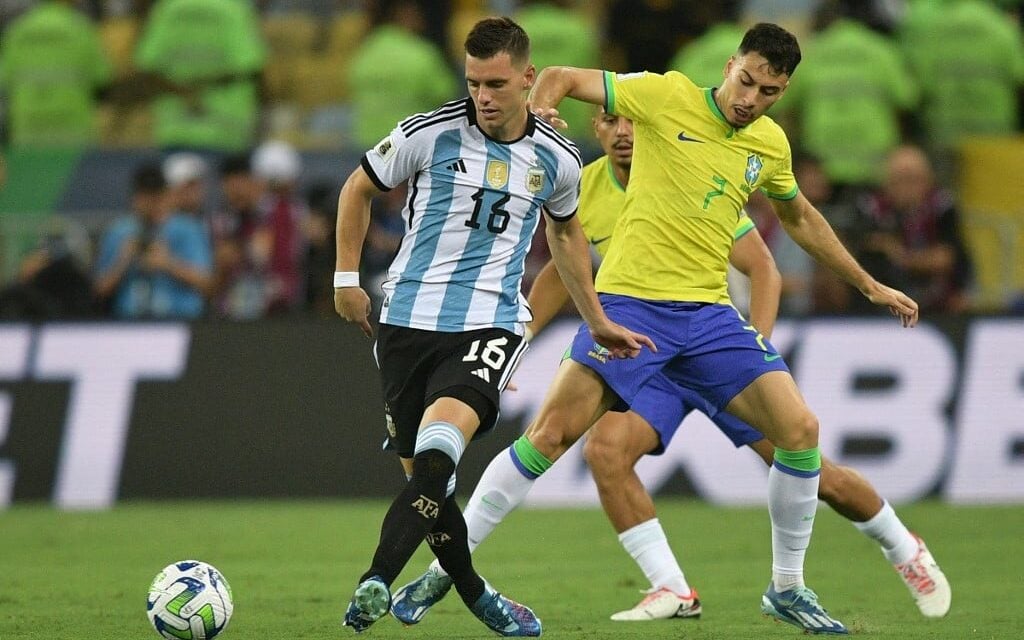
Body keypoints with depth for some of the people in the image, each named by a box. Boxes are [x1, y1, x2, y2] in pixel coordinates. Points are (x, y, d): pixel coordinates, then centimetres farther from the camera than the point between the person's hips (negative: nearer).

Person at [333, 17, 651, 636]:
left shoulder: (557, 159, 4)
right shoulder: (430, 134, -4)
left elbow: (566, 231, 25)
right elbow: (359, 189, 13)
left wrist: (598, 322, 29)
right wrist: (347, 278, 11)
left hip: (491, 323, -1)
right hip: (408, 319, 1)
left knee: (442, 436, -28)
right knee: (422, 470, 3)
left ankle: (378, 581, -40)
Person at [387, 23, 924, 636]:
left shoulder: (771, 143, 10)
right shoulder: (666, 96, -5)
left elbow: (801, 218, 29)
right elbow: (560, 78, -1)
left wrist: (870, 285, 32)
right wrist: (536, 110, -24)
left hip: (709, 312, 4)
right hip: (630, 303, -4)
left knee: (801, 429, -8)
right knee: (550, 434, -13)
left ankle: (787, 590, 8)